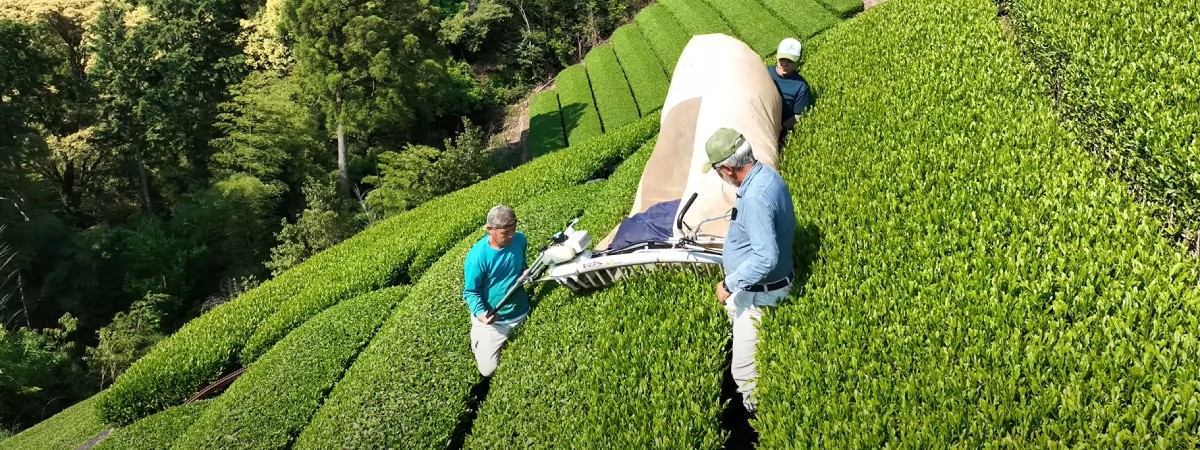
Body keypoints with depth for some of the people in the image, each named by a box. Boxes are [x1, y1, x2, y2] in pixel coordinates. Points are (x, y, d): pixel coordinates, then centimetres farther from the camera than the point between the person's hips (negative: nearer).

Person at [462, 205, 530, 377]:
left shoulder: (520, 239, -9)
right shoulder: (477, 256, -25)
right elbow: (470, 292, -16)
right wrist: (480, 313, -32)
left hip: (522, 313, 5)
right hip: (492, 320, -5)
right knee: (489, 370, -7)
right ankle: (478, 334, 21)